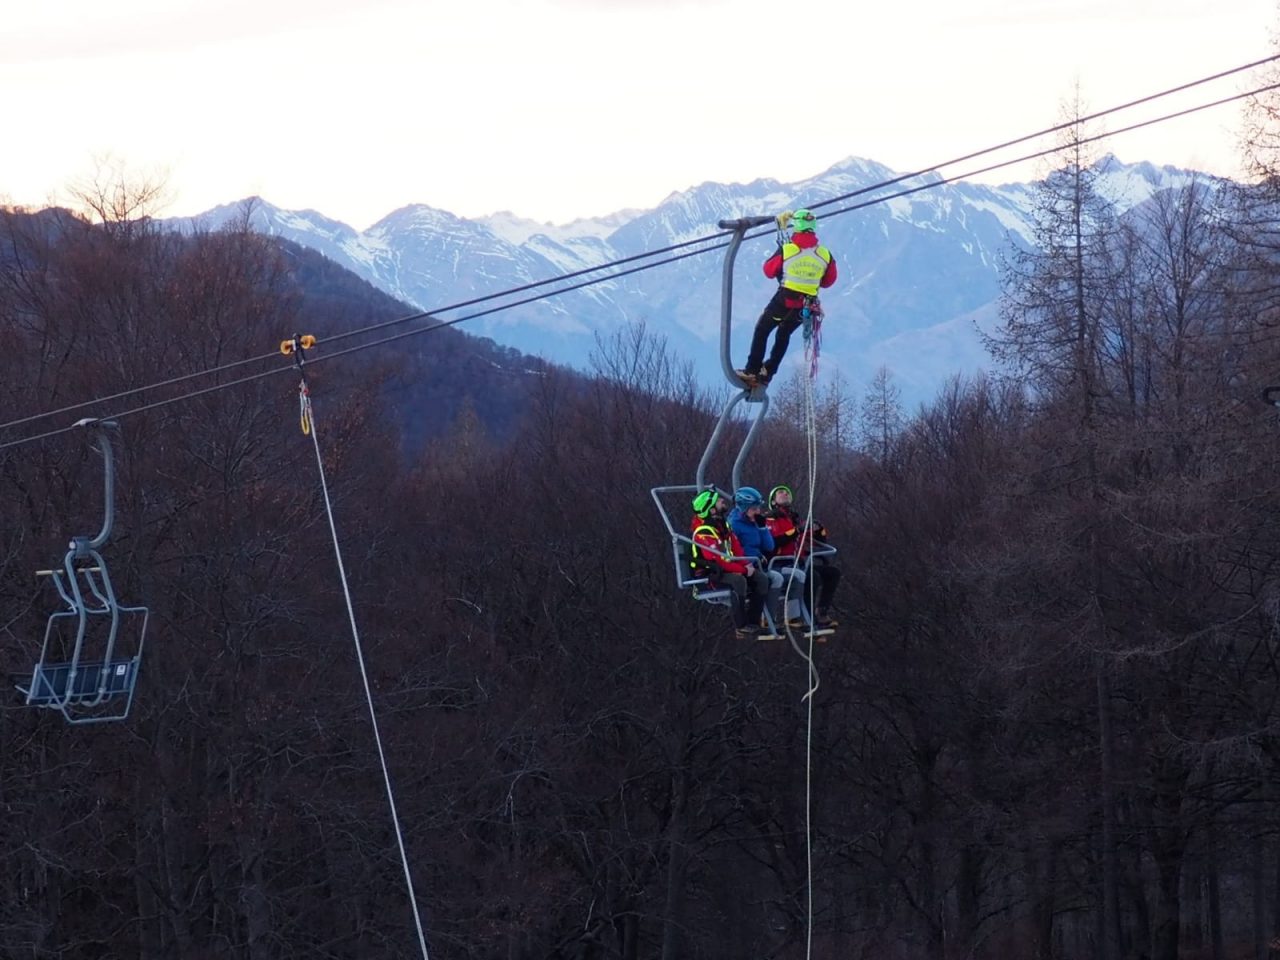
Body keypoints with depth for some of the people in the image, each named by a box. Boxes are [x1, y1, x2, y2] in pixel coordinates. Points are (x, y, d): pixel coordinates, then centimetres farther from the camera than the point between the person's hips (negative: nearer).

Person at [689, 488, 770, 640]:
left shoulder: (723, 525, 11)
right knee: (738, 580, -36)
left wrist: (747, 564, -5)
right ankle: (740, 627, -31)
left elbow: (736, 548, 14)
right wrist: (743, 569, -20)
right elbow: (718, 559, -25)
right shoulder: (703, 532, -19)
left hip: (728, 569, 9)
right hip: (709, 574, -9)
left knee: (761, 578, -7)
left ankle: (753, 623, -6)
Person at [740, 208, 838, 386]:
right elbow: (829, 281, 9)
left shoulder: (786, 250, -13)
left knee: (762, 330, 14)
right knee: (784, 334, 24)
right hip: (806, 307, 4)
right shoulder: (825, 254, -4)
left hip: (783, 300, -4)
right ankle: (768, 372, 23)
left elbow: (769, 270, 2)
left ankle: (752, 370, 8)